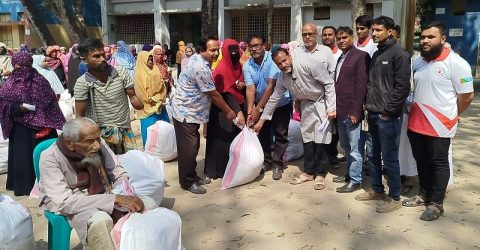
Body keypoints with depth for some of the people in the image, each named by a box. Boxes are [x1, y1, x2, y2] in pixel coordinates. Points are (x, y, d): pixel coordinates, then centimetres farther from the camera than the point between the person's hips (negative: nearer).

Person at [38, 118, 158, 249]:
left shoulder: (100, 145, -11)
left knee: (148, 204, -15)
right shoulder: (50, 158, -22)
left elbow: (119, 174, -2)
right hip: (69, 205, -5)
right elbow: (64, 202, -30)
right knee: (100, 221, -37)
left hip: (102, 196, 5)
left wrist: (128, 196, -25)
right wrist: (115, 199, -36)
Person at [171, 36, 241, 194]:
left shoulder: (198, 59, 5)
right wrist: (228, 112, -7)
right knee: (188, 149, 0)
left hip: (191, 112, 10)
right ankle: (187, 182, 13)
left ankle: (192, 176, 30)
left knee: (193, 146, 17)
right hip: (185, 113, -10)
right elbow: (214, 94, -19)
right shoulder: (201, 68, -26)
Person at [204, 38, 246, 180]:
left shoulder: (238, 66, 5)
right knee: (221, 139, 0)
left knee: (235, 138, 11)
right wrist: (238, 112, -34)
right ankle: (217, 170, 13)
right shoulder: (222, 69, -17)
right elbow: (226, 93, -25)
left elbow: (242, 84, 15)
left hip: (235, 106, 7)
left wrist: (243, 85, -10)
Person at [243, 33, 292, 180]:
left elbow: (271, 86, -26)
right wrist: (250, 112, -28)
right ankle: (266, 161, 27)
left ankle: (277, 164, 14)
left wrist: (258, 108, -26)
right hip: (261, 104, 4)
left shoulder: (273, 59, -23)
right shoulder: (247, 66, -10)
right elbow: (250, 89, -16)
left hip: (281, 103, -4)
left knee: (280, 135, 1)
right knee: (263, 134, 12)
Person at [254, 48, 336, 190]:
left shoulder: (307, 63, -28)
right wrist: (261, 120, 5)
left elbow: (329, 83, -23)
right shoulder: (282, 78, -7)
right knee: (307, 138, 9)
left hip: (322, 102, -6)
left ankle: (320, 174, 8)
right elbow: (274, 98, 4)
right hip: (306, 105, 6)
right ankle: (308, 172, 21)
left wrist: (331, 108, -24)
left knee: (320, 138, -6)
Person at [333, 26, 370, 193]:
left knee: (355, 147, 1)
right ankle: (349, 174, 31)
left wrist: (355, 111, -18)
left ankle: (355, 180, 12)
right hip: (340, 111, 8)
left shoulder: (361, 56, -8)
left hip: (352, 111, -8)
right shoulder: (340, 58, 16)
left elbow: (361, 85, -15)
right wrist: (335, 108, 10)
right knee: (345, 146, 18)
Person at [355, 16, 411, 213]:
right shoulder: (375, 54, 14)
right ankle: (377, 190, 29)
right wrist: (368, 104, 9)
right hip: (373, 114, 8)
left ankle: (394, 197, 13)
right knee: (373, 156, 15)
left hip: (387, 116, -8)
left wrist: (388, 110, -14)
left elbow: (402, 87, -14)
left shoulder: (399, 55, -9)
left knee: (389, 159, 0)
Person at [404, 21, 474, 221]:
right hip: (416, 123, 6)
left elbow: (467, 95, -11)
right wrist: (416, 111, 11)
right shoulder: (418, 62, 8)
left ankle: (436, 203, 18)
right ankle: (424, 195, 34)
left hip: (439, 126, -6)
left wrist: (451, 117, -1)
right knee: (421, 161, 17)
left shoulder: (456, 63, -13)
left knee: (439, 164, 6)